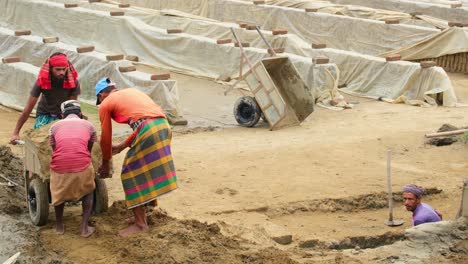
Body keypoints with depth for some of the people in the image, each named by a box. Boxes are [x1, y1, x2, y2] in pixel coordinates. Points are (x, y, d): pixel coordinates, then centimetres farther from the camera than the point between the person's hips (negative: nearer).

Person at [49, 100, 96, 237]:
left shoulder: (55, 126, 20)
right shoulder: (89, 125, 20)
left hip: (60, 167, 1)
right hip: (82, 166, -1)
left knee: (59, 192, 30)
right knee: (88, 191, 26)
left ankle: (59, 225, 36)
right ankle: (84, 227, 18)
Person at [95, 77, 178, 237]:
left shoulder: (106, 104, 12)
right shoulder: (131, 92, 31)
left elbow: (106, 138, 18)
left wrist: (105, 163, 32)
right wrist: (122, 146, 43)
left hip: (148, 132, -7)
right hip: (163, 126, 7)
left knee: (131, 174, 6)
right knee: (149, 171, 21)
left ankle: (140, 223, 7)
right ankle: (142, 211, 32)